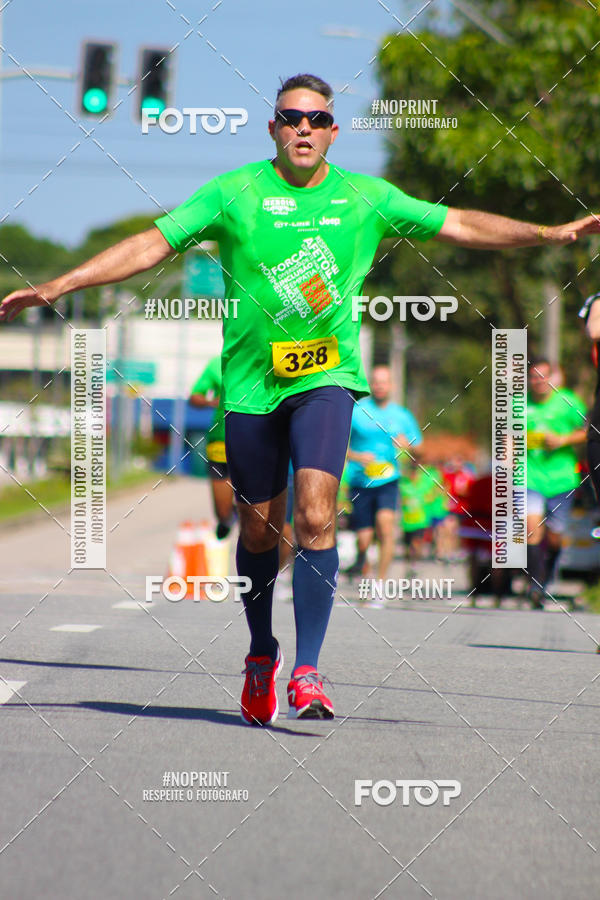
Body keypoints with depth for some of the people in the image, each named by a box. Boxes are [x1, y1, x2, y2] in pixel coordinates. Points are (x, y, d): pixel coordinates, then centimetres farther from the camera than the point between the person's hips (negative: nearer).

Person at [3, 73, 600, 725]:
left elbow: (458, 225, 11)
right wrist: (54, 287, -10)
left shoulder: (366, 198, 4)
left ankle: (306, 674, -17)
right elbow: (152, 245, -4)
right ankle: (261, 655, 33)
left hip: (327, 377, 0)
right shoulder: (235, 193, -2)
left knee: (315, 516, -18)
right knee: (259, 527, 8)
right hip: (252, 380, 0)